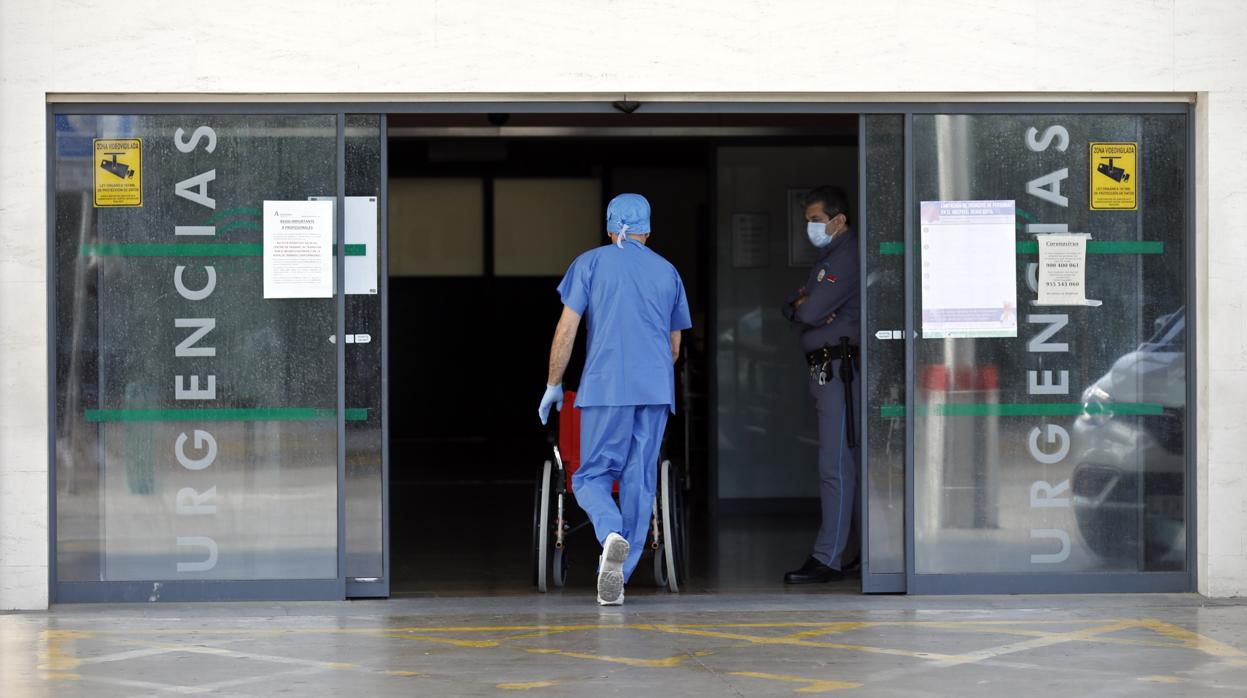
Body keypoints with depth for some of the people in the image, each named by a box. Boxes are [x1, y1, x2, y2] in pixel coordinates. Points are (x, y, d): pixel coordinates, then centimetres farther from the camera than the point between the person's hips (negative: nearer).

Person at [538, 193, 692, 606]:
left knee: (592, 476, 4)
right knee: (639, 481, 6)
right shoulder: (667, 272, 15)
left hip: (605, 386, -3)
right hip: (656, 389, 3)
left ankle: (612, 534, -27)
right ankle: (617, 578, 4)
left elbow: (567, 328, -1)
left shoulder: (590, 263, 5)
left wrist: (553, 384, 6)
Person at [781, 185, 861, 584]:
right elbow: (792, 308, 19)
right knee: (850, 464, 12)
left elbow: (810, 312, -19)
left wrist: (800, 306, 3)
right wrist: (801, 304, -3)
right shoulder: (828, 257, 22)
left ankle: (829, 558, -11)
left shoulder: (847, 256, -12)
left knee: (836, 467, -10)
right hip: (827, 371, 10)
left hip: (839, 369, -10)